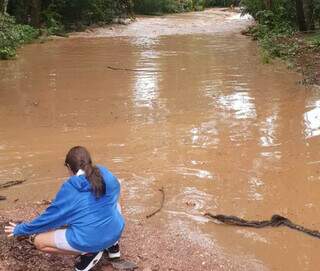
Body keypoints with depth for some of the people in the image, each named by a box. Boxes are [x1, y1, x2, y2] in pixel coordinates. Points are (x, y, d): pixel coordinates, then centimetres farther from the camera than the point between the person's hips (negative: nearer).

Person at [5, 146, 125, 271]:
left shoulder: (69, 189, -10)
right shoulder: (106, 175, 0)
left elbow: (50, 217, -2)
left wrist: (20, 229, 13)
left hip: (89, 241, -6)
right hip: (115, 232, 6)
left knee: (39, 241, 8)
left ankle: (89, 253, 4)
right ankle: (112, 244, 23)